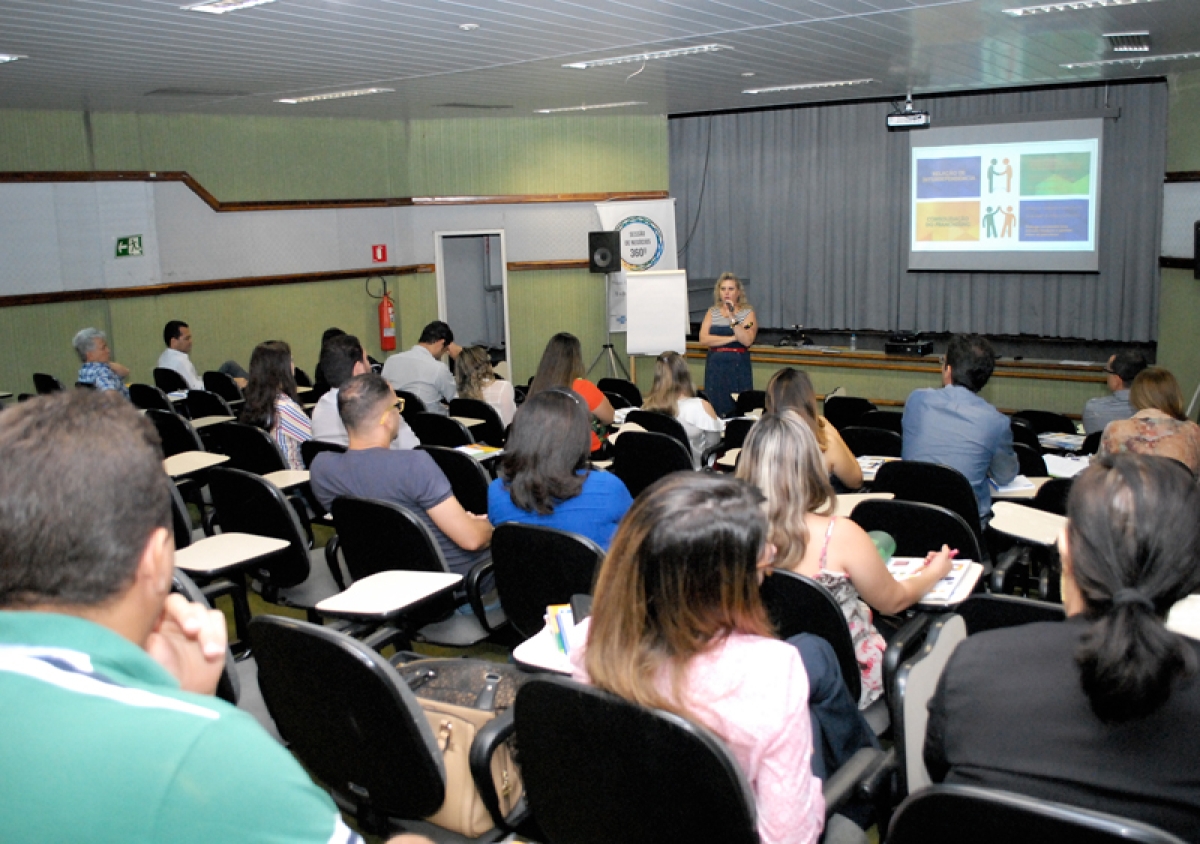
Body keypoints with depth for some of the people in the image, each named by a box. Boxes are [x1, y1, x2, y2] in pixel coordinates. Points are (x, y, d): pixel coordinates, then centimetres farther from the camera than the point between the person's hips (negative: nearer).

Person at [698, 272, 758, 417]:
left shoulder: (748, 313, 4)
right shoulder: (712, 312, 10)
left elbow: (747, 341, -11)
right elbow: (703, 339, -4)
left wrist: (732, 318, -17)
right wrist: (732, 338, -10)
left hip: (738, 368, -2)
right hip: (715, 367, 2)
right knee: (715, 411, 0)